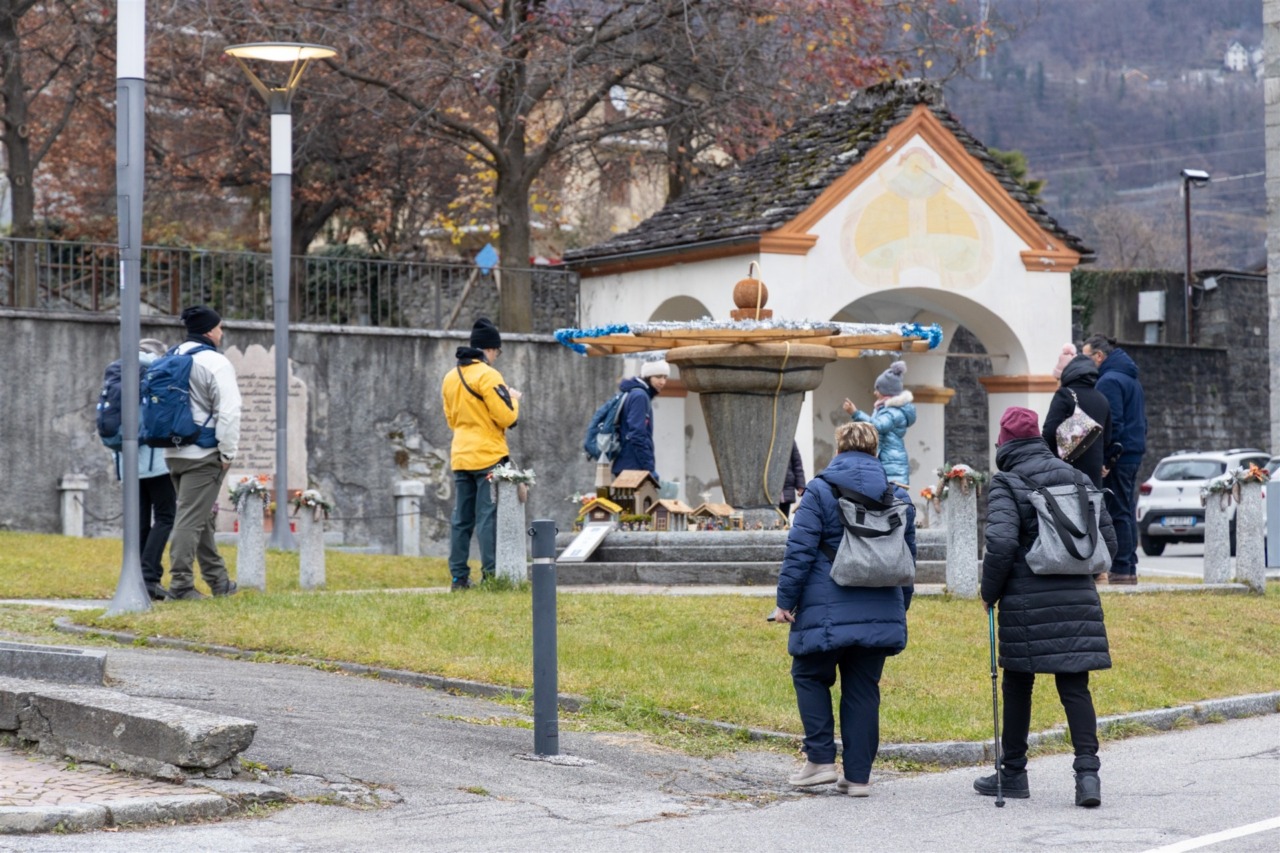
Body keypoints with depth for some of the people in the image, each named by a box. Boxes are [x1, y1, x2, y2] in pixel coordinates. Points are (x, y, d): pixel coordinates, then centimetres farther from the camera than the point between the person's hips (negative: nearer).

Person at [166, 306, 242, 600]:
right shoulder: (215, 363, -11)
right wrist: (228, 453, -11)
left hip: (174, 452, 8)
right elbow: (228, 412, -16)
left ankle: (218, 580, 25)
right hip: (203, 454, -8)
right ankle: (180, 582, -11)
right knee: (192, 517, -8)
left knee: (200, 517, 16)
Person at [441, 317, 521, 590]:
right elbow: (506, 417, -14)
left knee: (461, 517, 8)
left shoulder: (450, 378, 11)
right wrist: (513, 399, 4)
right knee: (489, 515, -5)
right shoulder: (488, 376, -12)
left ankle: (459, 576, 8)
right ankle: (491, 572, -8)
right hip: (489, 456, -7)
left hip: (460, 457, 7)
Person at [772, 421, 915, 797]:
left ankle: (821, 759, 3)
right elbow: (908, 558, 17)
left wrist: (786, 599, -3)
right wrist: (900, 607, 26)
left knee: (810, 675, 14)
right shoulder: (897, 495, 10)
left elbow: (800, 550, -9)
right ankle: (858, 776, 9)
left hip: (827, 609, -4)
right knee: (863, 689, 9)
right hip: (880, 612, 4)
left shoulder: (820, 490, -4)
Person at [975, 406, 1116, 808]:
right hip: (1078, 601, 4)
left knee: (1017, 687, 9)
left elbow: (1001, 543, -18)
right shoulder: (1077, 478, 11)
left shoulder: (1006, 485, -6)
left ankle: (1013, 773, 19)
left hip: (1026, 604, -4)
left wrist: (989, 592, -4)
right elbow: (1108, 541, 11)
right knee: (1075, 687, 3)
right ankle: (1087, 771, -10)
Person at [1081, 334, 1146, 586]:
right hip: (1133, 453, 10)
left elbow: (1112, 423, -20)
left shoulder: (1110, 380, -13)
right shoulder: (1131, 378, 19)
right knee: (1126, 513, 13)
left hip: (1117, 455, -10)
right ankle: (1129, 569, 15)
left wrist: (1107, 459, -20)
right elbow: (1141, 420, 24)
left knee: (1117, 513, -8)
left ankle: (1121, 569, -9)